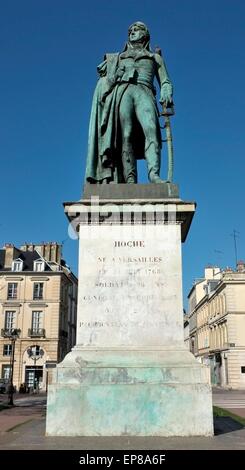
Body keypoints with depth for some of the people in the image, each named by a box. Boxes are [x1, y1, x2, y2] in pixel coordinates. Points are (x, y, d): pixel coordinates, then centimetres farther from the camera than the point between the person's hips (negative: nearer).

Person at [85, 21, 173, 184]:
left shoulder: (155, 57, 31)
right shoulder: (118, 57, 33)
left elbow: (165, 82, 19)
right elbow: (106, 77, 24)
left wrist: (167, 95, -3)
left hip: (143, 93, -1)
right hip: (121, 93, 1)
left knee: (151, 128, -30)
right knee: (126, 136, -20)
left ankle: (154, 174, -45)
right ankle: (130, 181, -29)